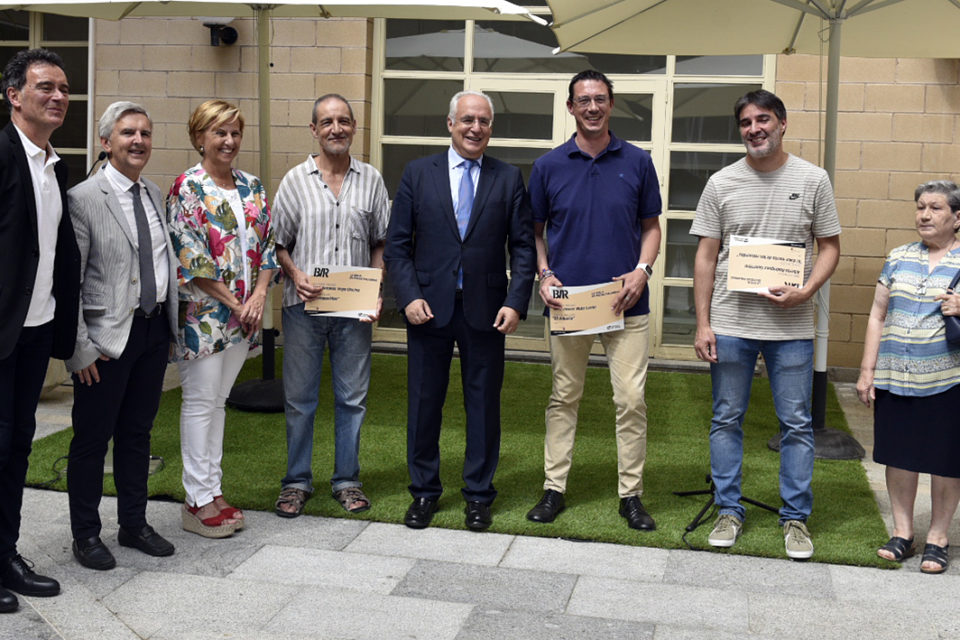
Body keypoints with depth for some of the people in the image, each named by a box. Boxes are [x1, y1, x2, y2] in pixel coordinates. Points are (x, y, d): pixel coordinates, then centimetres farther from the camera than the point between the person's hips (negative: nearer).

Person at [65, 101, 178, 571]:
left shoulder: (154, 195, 10)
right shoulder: (83, 199, -11)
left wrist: (170, 322, 9)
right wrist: (79, 348, -15)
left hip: (154, 329, 7)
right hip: (109, 337, -6)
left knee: (137, 432, 17)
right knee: (92, 438, 5)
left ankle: (134, 524, 30)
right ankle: (85, 534, 20)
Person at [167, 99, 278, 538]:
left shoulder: (252, 186, 10)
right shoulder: (187, 188, -9)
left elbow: (267, 244, 9)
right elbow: (189, 258, -14)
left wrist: (259, 295, -6)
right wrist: (234, 302, -13)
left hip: (244, 313, 6)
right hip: (203, 310, -6)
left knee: (217, 400, 12)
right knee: (200, 401, 0)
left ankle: (213, 492, 19)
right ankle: (198, 501, 8)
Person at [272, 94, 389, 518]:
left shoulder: (371, 180, 7)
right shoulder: (296, 180, 3)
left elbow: (380, 243, 10)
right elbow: (279, 241, 5)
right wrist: (296, 276, -12)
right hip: (303, 306, -1)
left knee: (352, 396, 8)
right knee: (299, 397, 6)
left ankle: (347, 480, 20)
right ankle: (297, 481, 19)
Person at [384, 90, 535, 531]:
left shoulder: (508, 179, 4)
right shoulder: (418, 173, 3)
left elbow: (523, 246, 2)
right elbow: (397, 244, 2)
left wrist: (515, 302, -9)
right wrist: (409, 296, -10)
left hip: (485, 310, 0)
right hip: (429, 307, 0)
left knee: (484, 404, 8)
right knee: (423, 402, 8)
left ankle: (479, 494, 22)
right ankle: (424, 491, 23)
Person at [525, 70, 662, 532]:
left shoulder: (637, 162, 4)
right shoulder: (548, 166, 3)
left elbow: (651, 227, 10)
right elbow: (534, 231, 10)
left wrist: (642, 270, -7)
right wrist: (544, 276, -5)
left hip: (626, 303, 0)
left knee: (631, 400, 0)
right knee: (563, 398, 9)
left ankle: (631, 494, 12)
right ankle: (554, 488, 18)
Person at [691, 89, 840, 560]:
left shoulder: (812, 180, 2)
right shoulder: (722, 183, 3)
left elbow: (830, 246, 5)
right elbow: (706, 257, 4)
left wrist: (805, 291, -13)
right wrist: (702, 324, -2)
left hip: (791, 326, -1)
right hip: (730, 323, 1)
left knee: (796, 424, 5)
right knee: (727, 419, 8)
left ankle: (796, 517, 18)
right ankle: (729, 511, 21)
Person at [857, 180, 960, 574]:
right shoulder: (898, 258, 10)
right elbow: (878, 316, 11)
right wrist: (867, 371, 6)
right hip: (895, 378, 3)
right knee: (899, 455, 8)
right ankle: (902, 532, 22)